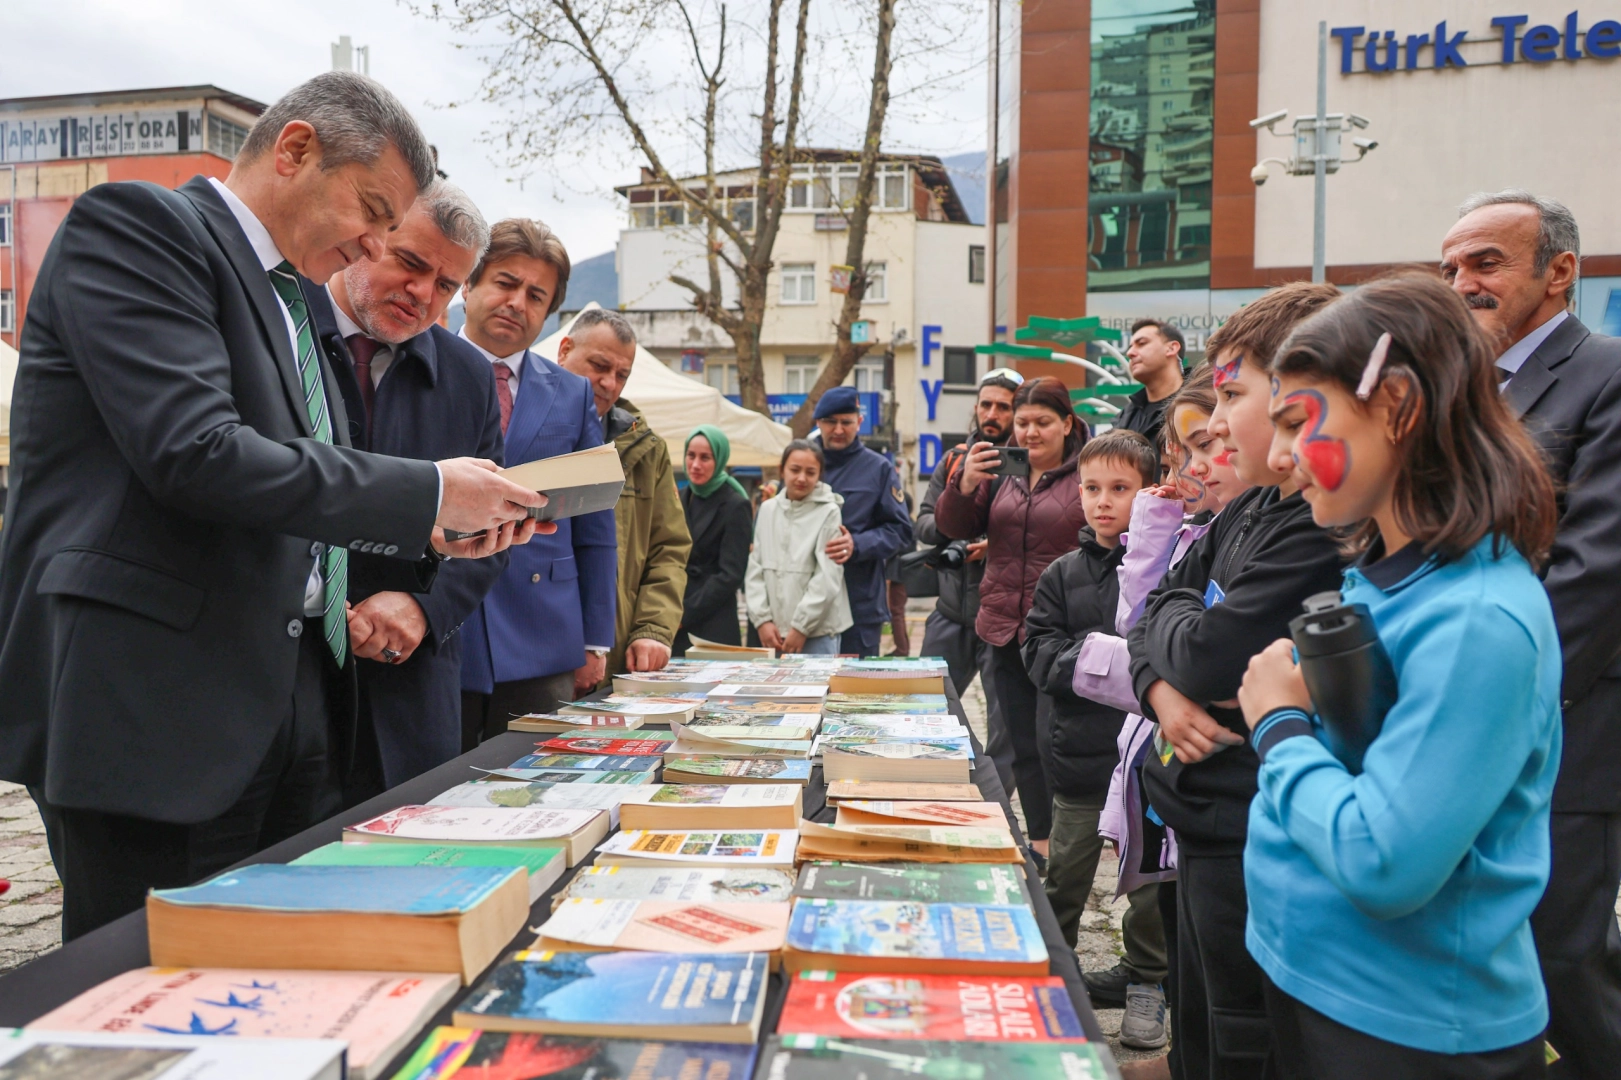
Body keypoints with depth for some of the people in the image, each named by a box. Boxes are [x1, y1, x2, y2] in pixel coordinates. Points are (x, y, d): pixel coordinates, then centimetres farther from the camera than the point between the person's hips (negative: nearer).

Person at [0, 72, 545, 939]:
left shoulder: (291, 302, 20)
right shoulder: (137, 225, -6)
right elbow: (196, 453, -21)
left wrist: (433, 535, 8)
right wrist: (428, 492, -16)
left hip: (294, 698, 9)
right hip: (156, 707, -8)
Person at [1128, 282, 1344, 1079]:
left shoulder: (1328, 529, -23)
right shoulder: (1250, 511, 7)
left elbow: (1211, 655, -26)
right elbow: (1151, 615, 12)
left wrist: (1168, 618, -4)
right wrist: (1160, 688, -9)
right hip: (1209, 818, 9)